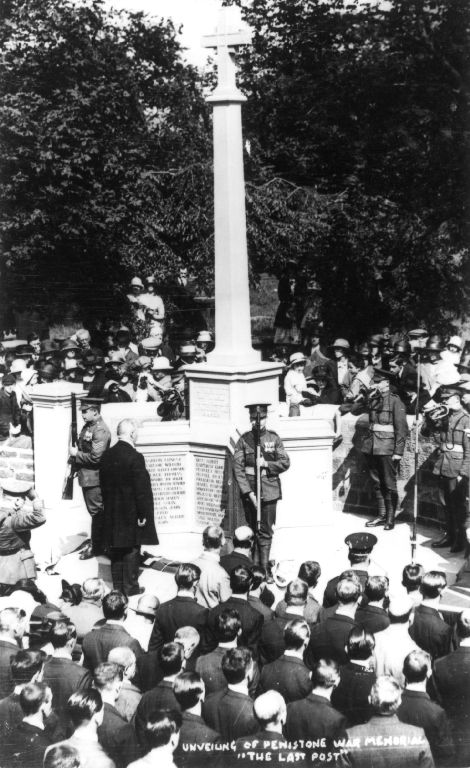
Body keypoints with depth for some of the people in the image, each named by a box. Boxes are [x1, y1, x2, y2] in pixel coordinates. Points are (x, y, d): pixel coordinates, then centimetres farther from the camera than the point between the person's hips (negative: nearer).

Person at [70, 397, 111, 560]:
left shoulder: (101, 431, -19)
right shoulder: (87, 426, 11)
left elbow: (95, 457, -23)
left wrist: (76, 454, -14)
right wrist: (75, 451, 2)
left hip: (94, 478, -9)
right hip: (86, 477, 9)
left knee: (96, 512, 1)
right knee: (94, 511, 18)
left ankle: (96, 547, 11)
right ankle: (96, 541, 29)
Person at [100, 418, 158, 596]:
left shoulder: (106, 456, 2)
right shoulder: (135, 457, -19)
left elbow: (103, 484, 10)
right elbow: (141, 489, -18)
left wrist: (108, 505, 18)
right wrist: (143, 514, -11)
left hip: (111, 513, 6)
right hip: (131, 513, -6)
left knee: (116, 550, 14)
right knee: (131, 550, 5)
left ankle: (118, 585, 23)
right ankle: (130, 586, 12)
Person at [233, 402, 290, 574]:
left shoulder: (273, 438, 3)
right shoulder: (244, 440, 0)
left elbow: (285, 462, 2)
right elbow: (238, 468, -5)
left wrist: (266, 464, -14)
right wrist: (248, 492, -12)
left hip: (269, 490, 0)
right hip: (249, 490, 0)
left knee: (265, 532, 1)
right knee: (252, 531, 6)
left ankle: (264, 569, 5)